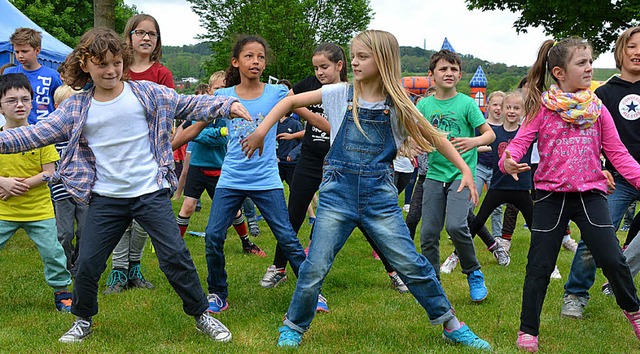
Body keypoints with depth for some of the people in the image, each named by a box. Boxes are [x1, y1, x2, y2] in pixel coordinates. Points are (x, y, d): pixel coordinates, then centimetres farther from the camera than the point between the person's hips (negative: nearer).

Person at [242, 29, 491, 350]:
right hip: (337, 191, 0)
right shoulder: (341, 94, 1)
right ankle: (293, 327, 19)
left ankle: (451, 325, 16)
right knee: (315, 267, -2)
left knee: (411, 264, 0)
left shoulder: (397, 105, 2)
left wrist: (465, 170, 4)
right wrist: (261, 131, -2)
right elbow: (290, 101, 7)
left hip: (380, 195, 0)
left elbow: (433, 137, 10)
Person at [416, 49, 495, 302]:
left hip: (462, 172, -4)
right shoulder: (424, 105, 7)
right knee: (428, 233, 1)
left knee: (456, 225, -21)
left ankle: (474, 273, 2)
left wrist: (474, 141, -23)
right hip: (435, 174, 4)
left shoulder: (466, 103, -2)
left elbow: (490, 133, -2)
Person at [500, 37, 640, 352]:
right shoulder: (542, 108, -3)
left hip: (591, 193, 2)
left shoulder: (596, 108, 5)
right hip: (551, 195, -1)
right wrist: (508, 162, -31)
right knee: (539, 266, 2)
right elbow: (519, 143, -9)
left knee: (612, 259, -4)